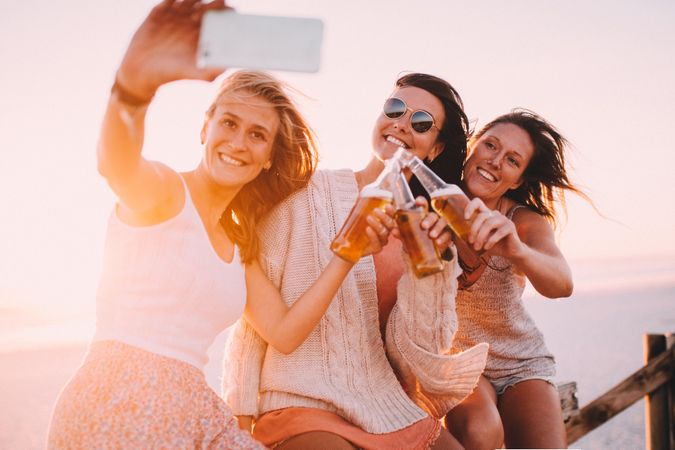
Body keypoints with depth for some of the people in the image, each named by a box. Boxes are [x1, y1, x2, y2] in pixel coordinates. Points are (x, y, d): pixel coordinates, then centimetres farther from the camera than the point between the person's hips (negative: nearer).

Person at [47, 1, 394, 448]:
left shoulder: (240, 245, 17)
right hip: (117, 403, -7)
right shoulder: (162, 190, -3)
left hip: (193, 411, 7)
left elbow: (284, 333, 11)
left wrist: (347, 255, 3)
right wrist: (134, 82, -49)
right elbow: (116, 165, -28)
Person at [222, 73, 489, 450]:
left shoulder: (429, 230, 7)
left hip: (392, 410, 5)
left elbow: (415, 349, -2)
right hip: (302, 406, -4)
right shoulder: (309, 193, -5)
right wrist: (241, 417, -7)